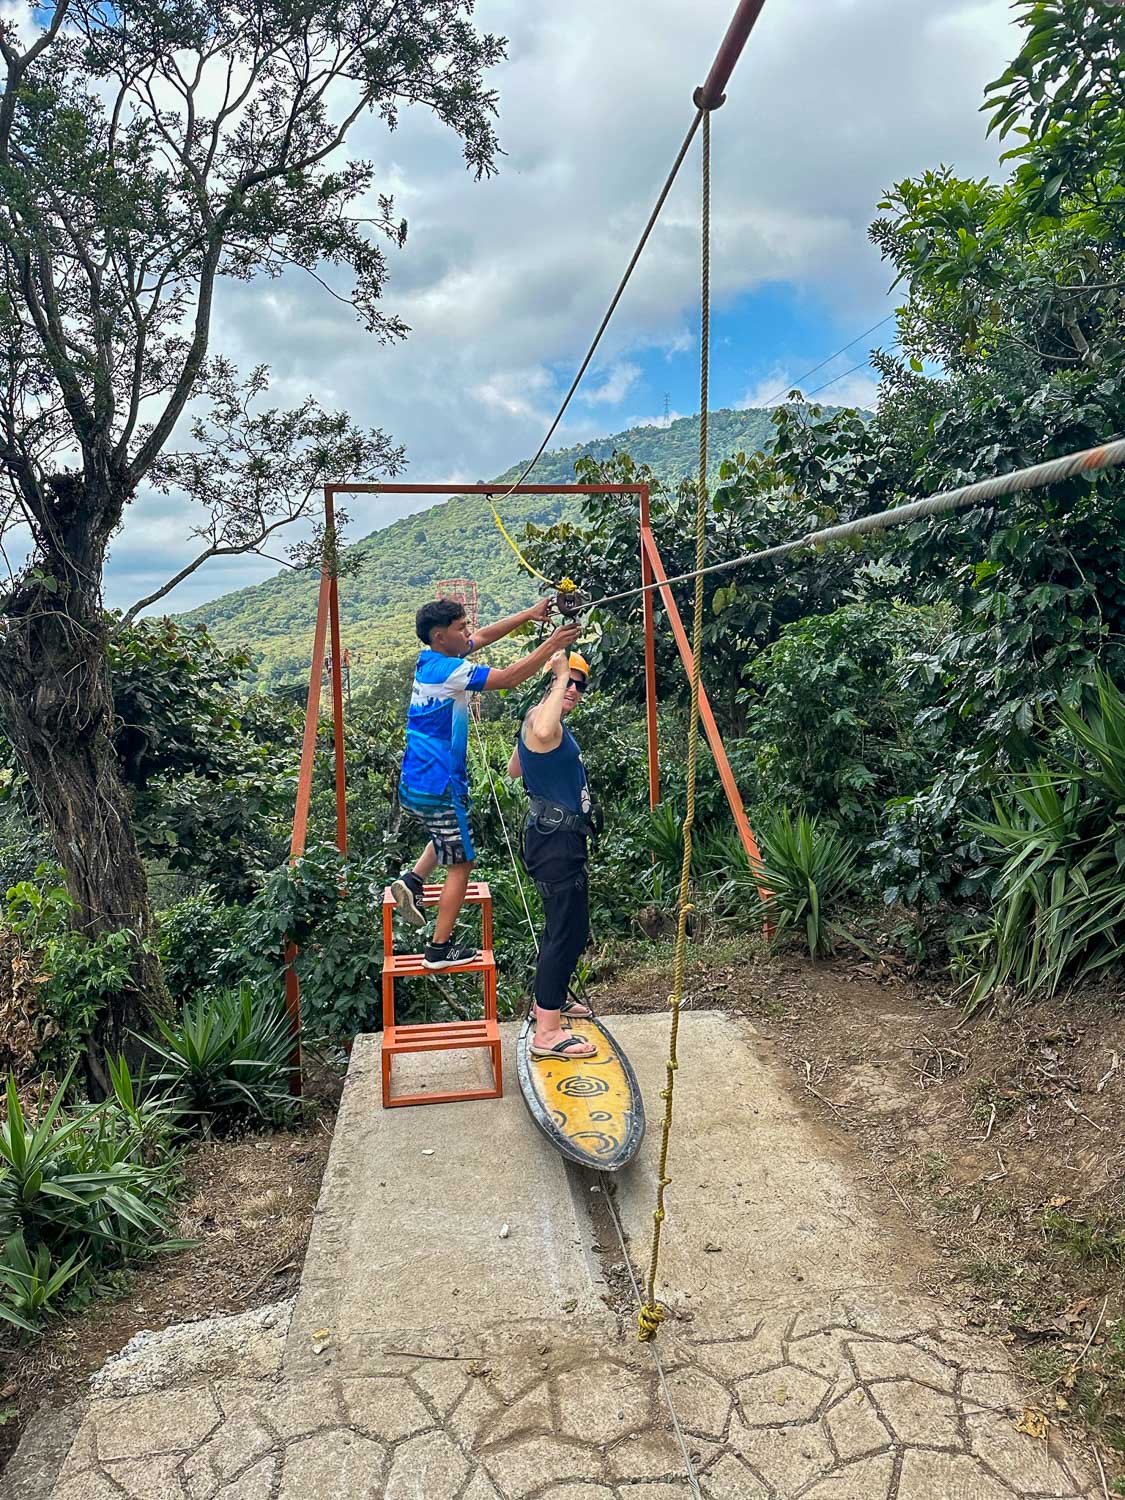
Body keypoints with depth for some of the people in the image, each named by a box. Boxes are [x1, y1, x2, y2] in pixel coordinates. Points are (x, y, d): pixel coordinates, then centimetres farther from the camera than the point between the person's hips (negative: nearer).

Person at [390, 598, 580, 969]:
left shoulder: (430, 658, 7)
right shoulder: (448, 670, -19)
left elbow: (484, 636, 15)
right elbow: (508, 678, -23)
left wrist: (529, 614, 12)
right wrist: (551, 645, -17)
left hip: (415, 783, 9)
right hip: (438, 787, -9)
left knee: (449, 836, 34)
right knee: (459, 864, 3)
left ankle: (412, 881, 17)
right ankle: (440, 949, 9)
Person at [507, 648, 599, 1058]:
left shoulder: (546, 720, 17)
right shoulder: (540, 717, -15)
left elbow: (514, 769, 29)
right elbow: (543, 733, -44)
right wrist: (559, 676, -34)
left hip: (560, 836, 11)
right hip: (556, 840, -11)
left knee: (563, 924, 23)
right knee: (568, 930, -10)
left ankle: (549, 1000, 39)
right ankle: (547, 1032, -7)